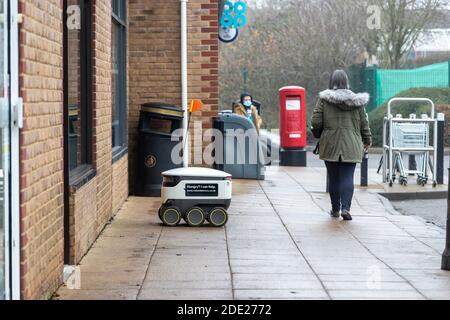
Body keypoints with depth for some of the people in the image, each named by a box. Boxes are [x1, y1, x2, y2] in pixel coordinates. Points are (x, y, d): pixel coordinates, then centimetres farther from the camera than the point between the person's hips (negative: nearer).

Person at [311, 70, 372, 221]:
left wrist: (320, 132, 14)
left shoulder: (324, 99, -3)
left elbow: (316, 122, -7)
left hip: (330, 145, 0)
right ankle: (345, 208, -14)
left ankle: (335, 209, 17)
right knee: (348, 178, 0)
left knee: (334, 178, 9)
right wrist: (367, 140, 20)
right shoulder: (356, 100, 2)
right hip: (351, 146, 1)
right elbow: (364, 123, 6)